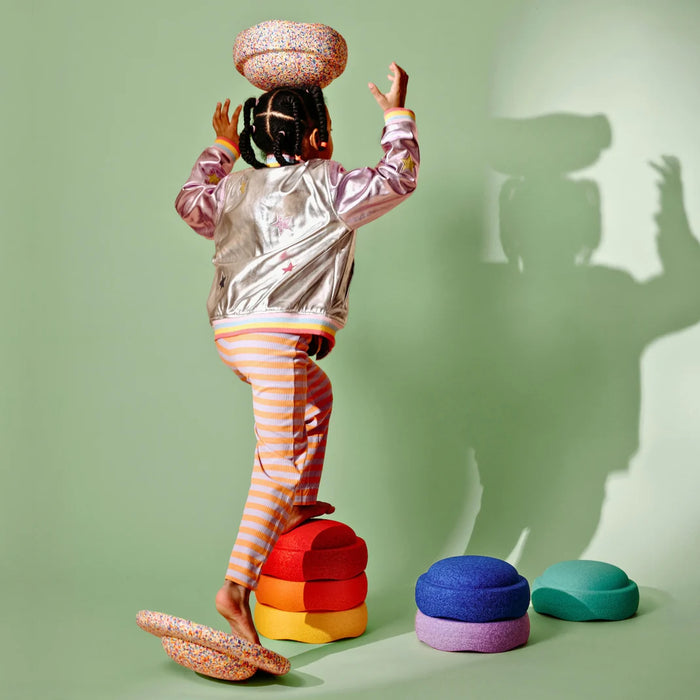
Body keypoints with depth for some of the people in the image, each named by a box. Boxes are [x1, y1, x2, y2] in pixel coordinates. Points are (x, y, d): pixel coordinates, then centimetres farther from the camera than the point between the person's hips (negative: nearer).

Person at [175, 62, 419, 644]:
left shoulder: (238, 186, 18)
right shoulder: (327, 187, -1)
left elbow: (191, 204, 36)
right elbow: (397, 179, 2)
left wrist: (221, 149, 45)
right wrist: (398, 115, 14)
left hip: (232, 334, 9)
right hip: (275, 339, -8)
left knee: (317, 393, 32)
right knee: (279, 462, -9)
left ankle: (299, 506, 37)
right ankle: (236, 589, -15)